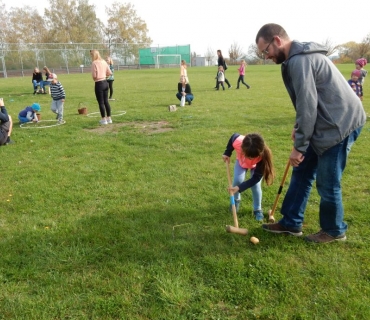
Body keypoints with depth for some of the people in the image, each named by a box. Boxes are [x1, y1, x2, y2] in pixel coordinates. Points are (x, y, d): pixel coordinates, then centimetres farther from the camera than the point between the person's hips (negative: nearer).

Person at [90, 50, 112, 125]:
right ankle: (109, 118, 18)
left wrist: (94, 78, 5)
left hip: (99, 84, -7)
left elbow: (94, 75, -16)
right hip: (105, 82, 7)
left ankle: (104, 119, 6)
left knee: (101, 102, 1)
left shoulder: (94, 63, -13)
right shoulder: (104, 62, 8)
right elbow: (109, 73, 9)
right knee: (106, 101, 14)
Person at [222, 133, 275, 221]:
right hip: (241, 161, 2)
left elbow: (255, 178, -38)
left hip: (256, 166, -2)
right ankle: (236, 200, 17)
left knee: (255, 185, -16)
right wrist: (227, 153, -14)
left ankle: (258, 210, 8)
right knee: (237, 180, -14)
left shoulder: (262, 156, -46)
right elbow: (234, 136, -16)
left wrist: (239, 188, -46)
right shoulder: (238, 142, -44)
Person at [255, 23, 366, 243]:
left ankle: (334, 230, 23)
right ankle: (291, 223, 24)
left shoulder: (299, 61, -20)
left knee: (327, 183, 1)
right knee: (302, 172, 13)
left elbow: (307, 105, -23)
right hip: (328, 122, 11)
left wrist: (299, 146, -18)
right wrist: (298, 128, 18)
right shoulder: (300, 56, 13)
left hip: (340, 123, -11)